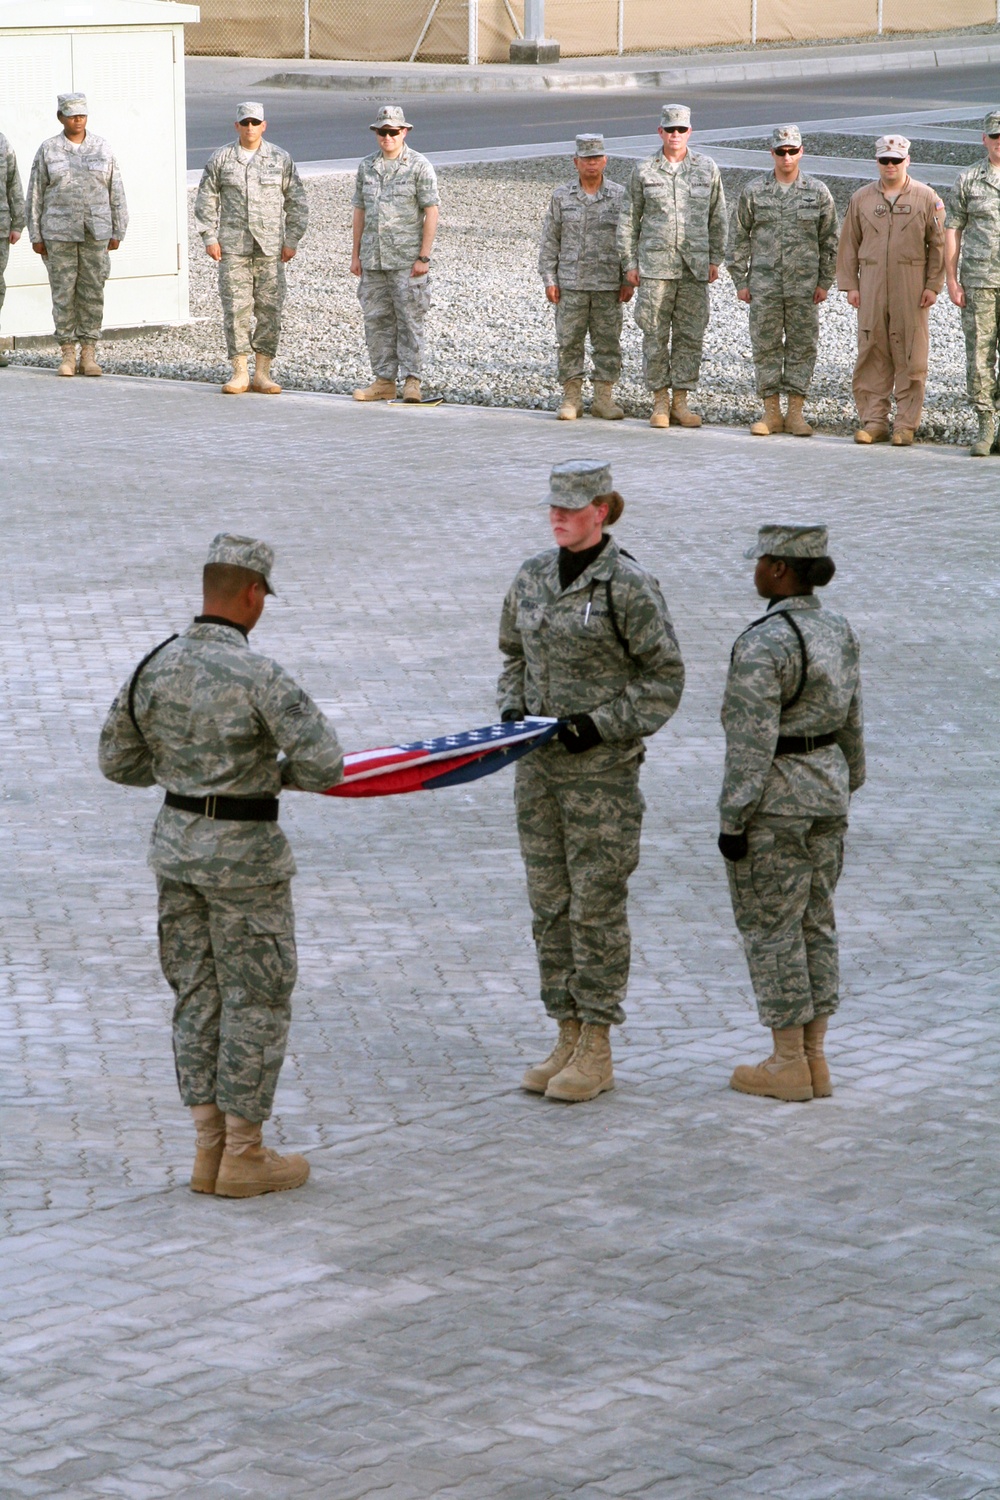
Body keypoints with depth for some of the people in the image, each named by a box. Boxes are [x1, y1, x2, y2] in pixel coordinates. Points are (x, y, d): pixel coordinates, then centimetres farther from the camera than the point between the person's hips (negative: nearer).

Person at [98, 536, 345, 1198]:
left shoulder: (155, 666, 0)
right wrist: (278, 774, 0)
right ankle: (244, 1157, 9)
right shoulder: (260, 676, -19)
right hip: (245, 855, -6)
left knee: (198, 995, 14)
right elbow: (326, 766, -21)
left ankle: (210, 1149, 17)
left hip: (177, 844, 6)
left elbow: (118, 759, 9)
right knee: (257, 1001, 5)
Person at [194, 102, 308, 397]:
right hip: (233, 248, -1)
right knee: (236, 308, -4)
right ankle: (239, 373, 2)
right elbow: (206, 201, 9)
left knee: (270, 308, -1)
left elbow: (296, 202, 10)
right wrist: (209, 239, 1)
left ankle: (262, 374, 6)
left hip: (271, 248, 1)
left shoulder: (281, 159, 7)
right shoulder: (220, 159, 6)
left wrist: (292, 240, 3)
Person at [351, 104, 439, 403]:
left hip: (406, 260, -5)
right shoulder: (367, 166, 12)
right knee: (377, 320, 7)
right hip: (373, 258, 5)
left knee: (409, 320, -4)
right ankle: (383, 381, 13)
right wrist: (355, 253, 12)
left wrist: (424, 256, -12)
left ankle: (411, 381, -1)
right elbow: (360, 210, 16)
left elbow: (431, 212, -6)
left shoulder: (419, 166, -4)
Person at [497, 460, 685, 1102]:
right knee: (550, 903, 9)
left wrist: (601, 725, -17)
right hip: (539, 763, 6)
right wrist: (512, 708, 2)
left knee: (597, 904, -1)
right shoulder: (532, 577, 7)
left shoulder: (630, 586, -11)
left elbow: (665, 679, -8)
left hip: (604, 767, -6)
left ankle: (597, 1051, 6)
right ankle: (568, 1037, 19)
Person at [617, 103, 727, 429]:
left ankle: (681, 401, 10)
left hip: (695, 267, 1)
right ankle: (660, 401, 8)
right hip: (655, 265, -1)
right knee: (655, 335, -1)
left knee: (690, 335, 3)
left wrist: (716, 258, 7)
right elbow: (628, 219, 7)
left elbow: (718, 218, 12)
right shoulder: (644, 171, 3)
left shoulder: (707, 169, 6)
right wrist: (629, 262, 3)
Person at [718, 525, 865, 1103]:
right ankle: (815, 1060, 15)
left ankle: (790, 1065, 6)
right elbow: (851, 724, 12)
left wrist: (733, 822, -14)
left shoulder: (762, 645, -20)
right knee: (814, 922, 12)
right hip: (827, 785, 8)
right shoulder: (839, 632, 4)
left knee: (769, 926, 2)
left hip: (773, 797, -8)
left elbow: (751, 744, -20)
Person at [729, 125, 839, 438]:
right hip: (764, 285, 0)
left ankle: (795, 412, 7)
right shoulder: (754, 191, 4)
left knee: (802, 347, 1)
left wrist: (825, 282, 1)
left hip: (804, 284, 0)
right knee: (766, 346, 2)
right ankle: (771, 412, 8)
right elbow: (741, 238, 8)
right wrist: (740, 281, 3)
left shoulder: (818, 192, 4)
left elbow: (830, 239, 7)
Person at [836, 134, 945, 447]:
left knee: (910, 357, -2)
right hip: (872, 287, 2)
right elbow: (849, 244, 12)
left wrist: (933, 285, -2)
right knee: (871, 353, 1)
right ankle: (873, 421, 7)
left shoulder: (926, 198, 5)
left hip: (911, 288, -2)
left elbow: (938, 245, 4)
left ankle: (906, 424, 3)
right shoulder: (861, 198, 10)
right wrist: (850, 285, 6)